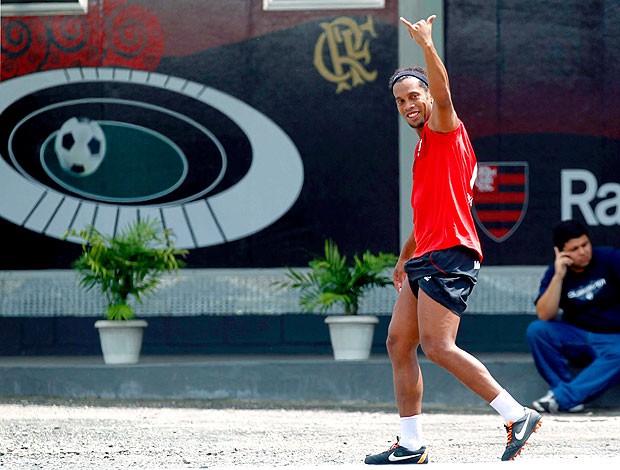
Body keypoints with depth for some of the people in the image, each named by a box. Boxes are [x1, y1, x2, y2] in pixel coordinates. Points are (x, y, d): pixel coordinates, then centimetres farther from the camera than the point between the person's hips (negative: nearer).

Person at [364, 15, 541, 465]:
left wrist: (427, 45, -37)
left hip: (449, 254, -10)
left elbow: (443, 95, -27)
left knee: (437, 346, -17)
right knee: (399, 343, 5)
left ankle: (518, 415, -14)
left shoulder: (445, 130, -3)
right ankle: (411, 445, 8)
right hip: (428, 257, 10)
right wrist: (405, 258, 39)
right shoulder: (425, 146, 23)